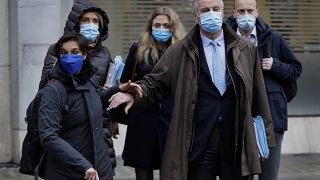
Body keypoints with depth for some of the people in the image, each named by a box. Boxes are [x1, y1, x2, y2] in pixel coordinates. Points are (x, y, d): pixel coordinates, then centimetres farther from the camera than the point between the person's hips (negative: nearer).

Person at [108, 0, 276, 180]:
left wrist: (265, 136, 10)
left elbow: (258, 94, 9)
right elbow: (155, 83, 6)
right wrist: (134, 94, -16)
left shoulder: (245, 49, 7)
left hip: (237, 144, 1)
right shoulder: (180, 51, 3)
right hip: (199, 146, -1)